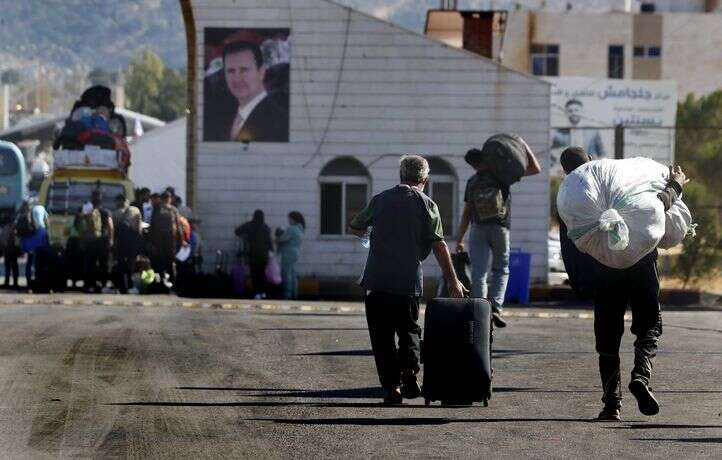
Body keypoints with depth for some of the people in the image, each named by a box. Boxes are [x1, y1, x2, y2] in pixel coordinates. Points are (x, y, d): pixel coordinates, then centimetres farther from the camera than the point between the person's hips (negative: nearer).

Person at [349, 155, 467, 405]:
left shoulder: (380, 200, 6)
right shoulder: (427, 205, 1)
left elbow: (355, 228, 17)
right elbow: (439, 246, -4)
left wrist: (366, 232, 41)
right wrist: (453, 282, 0)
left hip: (377, 279, 0)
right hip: (409, 281, 0)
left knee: (382, 335, 6)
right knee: (409, 329, 17)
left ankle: (392, 386, -1)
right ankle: (409, 370, -7)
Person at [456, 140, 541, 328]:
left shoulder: (472, 182, 11)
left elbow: (466, 213, 12)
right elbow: (535, 168, 4)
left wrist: (460, 239, 16)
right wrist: (524, 146, 10)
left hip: (478, 228, 1)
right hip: (500, 227, -1)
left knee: (478, 272, 0)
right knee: (501, 270, 13)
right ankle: (495, 306, -7)